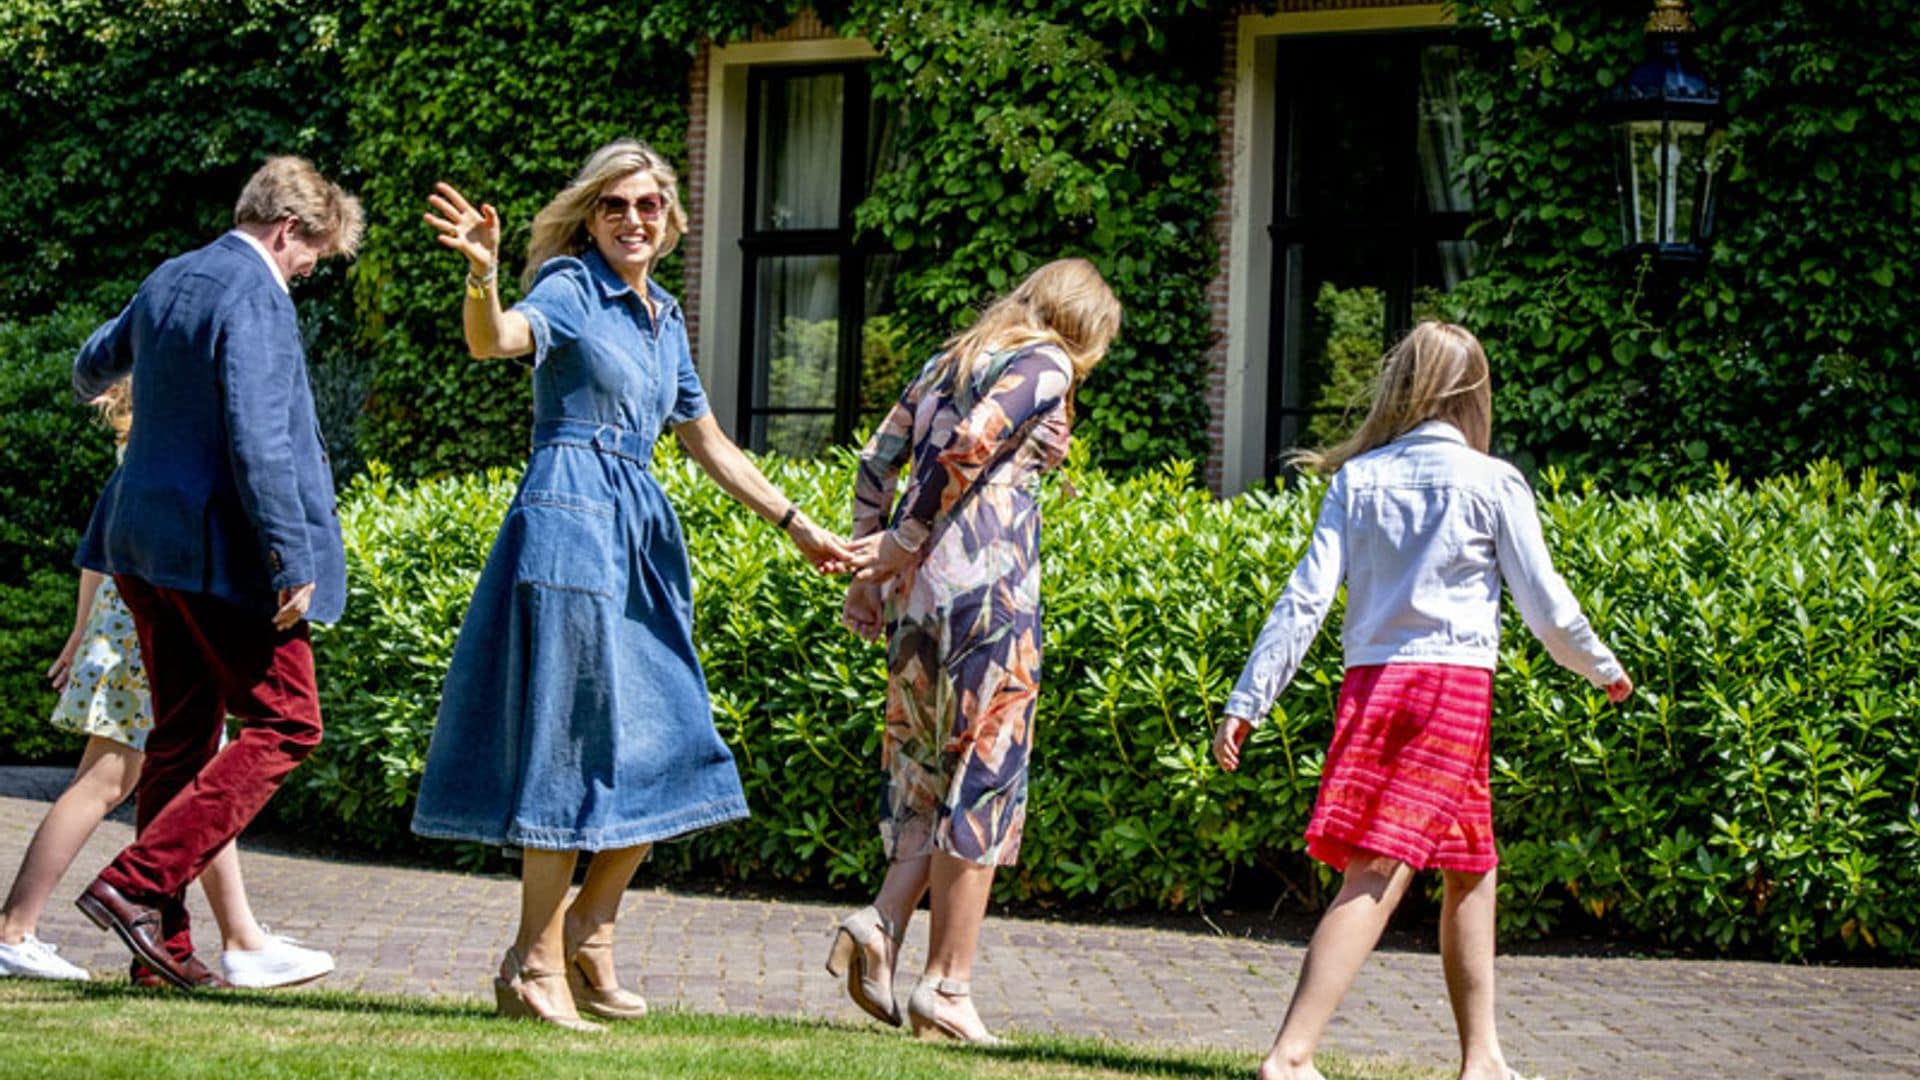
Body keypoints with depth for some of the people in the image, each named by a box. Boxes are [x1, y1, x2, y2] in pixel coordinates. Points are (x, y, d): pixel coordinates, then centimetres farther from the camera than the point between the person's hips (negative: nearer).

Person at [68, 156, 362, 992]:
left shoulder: (168, 281, 13)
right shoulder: (253, 296, -15)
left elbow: (98, 361, 33)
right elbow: (257, 439, -23)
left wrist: (93, 389, 57)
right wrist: (290, 561, -21)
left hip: (145, 543, 9)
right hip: (219, 546, -9)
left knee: (181, 737, 13)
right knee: (283, 723, -3)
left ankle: (164, 941, 13)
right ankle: (138, 884, -12)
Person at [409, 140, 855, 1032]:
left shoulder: (665, 318, 17)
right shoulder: (570, 288, -5)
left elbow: (706, 440, 25)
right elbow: (494, 339, -27)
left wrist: (795, 524, 25)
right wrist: (481, 273, -48)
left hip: (641, 532, 8)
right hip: (570, 522, -8)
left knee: (664, 745, 9)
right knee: (573, 741, -7)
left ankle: (588, 932, 21)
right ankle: (538, 965, 0)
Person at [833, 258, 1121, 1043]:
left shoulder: (951, 360, 21)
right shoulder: (1046, 366, -2)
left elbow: (877, 460, 17)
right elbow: (971, 444, -17)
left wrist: (871, 568, 13)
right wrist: (903, 544, -11)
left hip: (917, 594, 7)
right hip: (987, 588, -7)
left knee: (929, 772, 16)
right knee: (982, 782, -1)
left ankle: (882, 924, -5)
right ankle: (947, 986, 1)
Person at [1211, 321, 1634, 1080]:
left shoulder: (1357, 479, 8)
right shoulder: (1492, 482, 0)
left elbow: (1305, 598, 3)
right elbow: (1546, 604, 3)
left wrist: (1247, 702, 4)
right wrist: (1603, 669, 20)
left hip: (1369, 683, 4)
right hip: (1454, 681, -4)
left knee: (1471, 870, 12)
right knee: (1378, 875, -4)